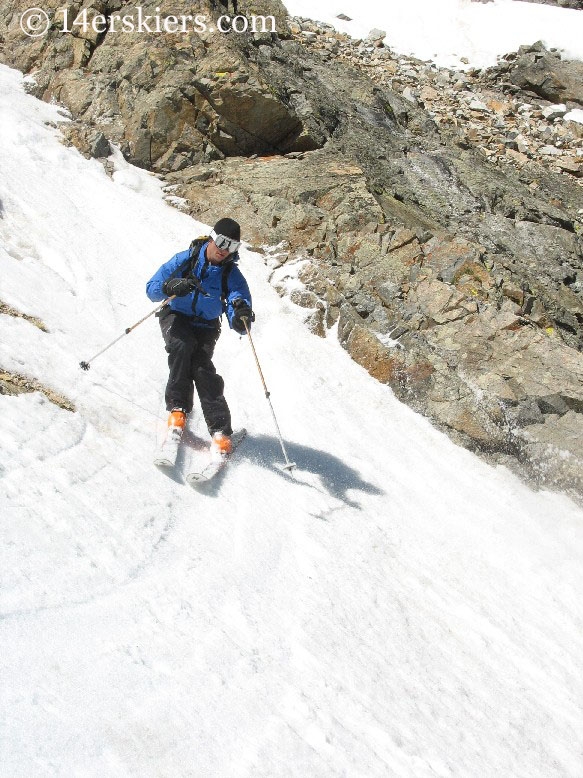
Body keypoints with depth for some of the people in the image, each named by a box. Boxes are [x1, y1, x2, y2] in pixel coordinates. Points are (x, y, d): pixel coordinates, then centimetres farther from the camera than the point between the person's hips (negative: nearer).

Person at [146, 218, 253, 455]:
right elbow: (152, 288, -15)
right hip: (176, 317, 0)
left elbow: (238, 324, -18)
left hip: (205, 327, 0)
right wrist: (171, 287, -37)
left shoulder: (232, 274, -10)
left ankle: (220, 431, -23)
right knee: (182, 346, -34)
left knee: (202, 367, -24)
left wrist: (241, 315, -43)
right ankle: (178, 408, -25)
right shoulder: (186, 259, -12)